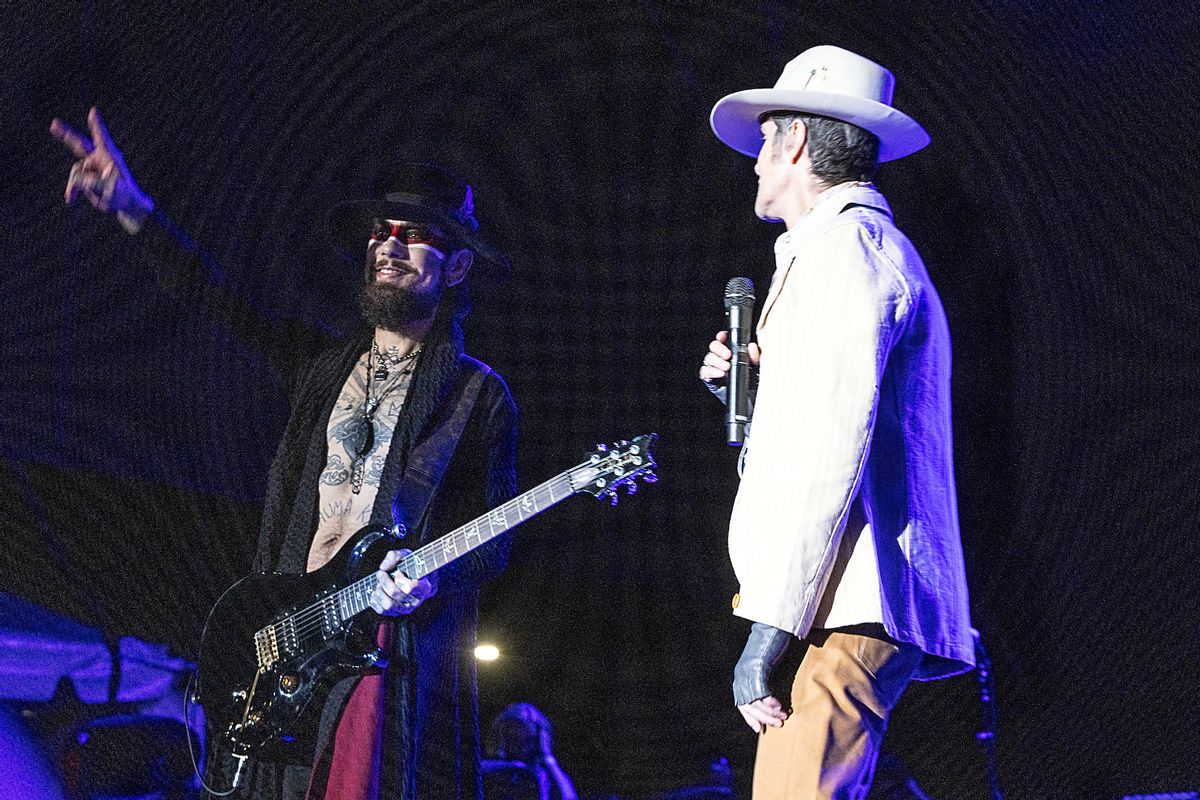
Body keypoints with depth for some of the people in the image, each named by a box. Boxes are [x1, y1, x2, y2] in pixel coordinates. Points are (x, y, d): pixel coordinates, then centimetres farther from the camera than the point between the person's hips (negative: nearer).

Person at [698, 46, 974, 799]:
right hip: (855, 609, 11)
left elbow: (834, 448, -18)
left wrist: (770, 629, -21)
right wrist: (746, 386, 16)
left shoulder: (844, 244, -7)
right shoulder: (872, 245, 27)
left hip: (847, 613, -11)